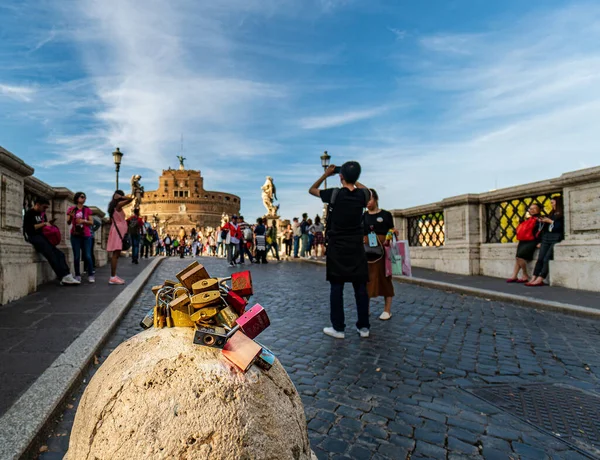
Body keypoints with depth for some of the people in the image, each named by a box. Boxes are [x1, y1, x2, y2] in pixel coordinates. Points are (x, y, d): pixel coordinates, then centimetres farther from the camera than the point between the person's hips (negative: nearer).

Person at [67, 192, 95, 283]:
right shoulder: (71, 209, 6)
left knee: (88, 256, -6)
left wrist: (83, 221, -13)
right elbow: (68, 223, 4)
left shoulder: (87, 209, 8)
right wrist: (70, 216, -15)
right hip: (75, 235, 0)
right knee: (76, 256, -2)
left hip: (86, 235, 0)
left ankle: (90, 275, -1)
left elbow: (92, 222, 5)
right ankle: (77, 275, 5)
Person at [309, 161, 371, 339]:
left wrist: (326, 174, 14)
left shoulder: (335, 194, -9)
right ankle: (363, 326, 14)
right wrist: (353, 179, 23)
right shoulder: (362, 195, -1)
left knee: (337, 287, 3)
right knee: (361, 287, 7)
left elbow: (312, 189, 8)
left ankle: (338, 328, 8)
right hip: (356, 248, 3)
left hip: (337, 249, -2)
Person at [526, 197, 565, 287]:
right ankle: (534, 279, -13)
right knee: (540, 258, -6)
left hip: (556, 238, -6)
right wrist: (544, 221, 5)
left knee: (547, 258, -17)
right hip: (546, 237, 6)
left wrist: (550, 221, -3)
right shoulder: (552, 213, 22)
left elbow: (560, 226, -10)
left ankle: (540, 279, -22)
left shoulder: (563, 214, 1)